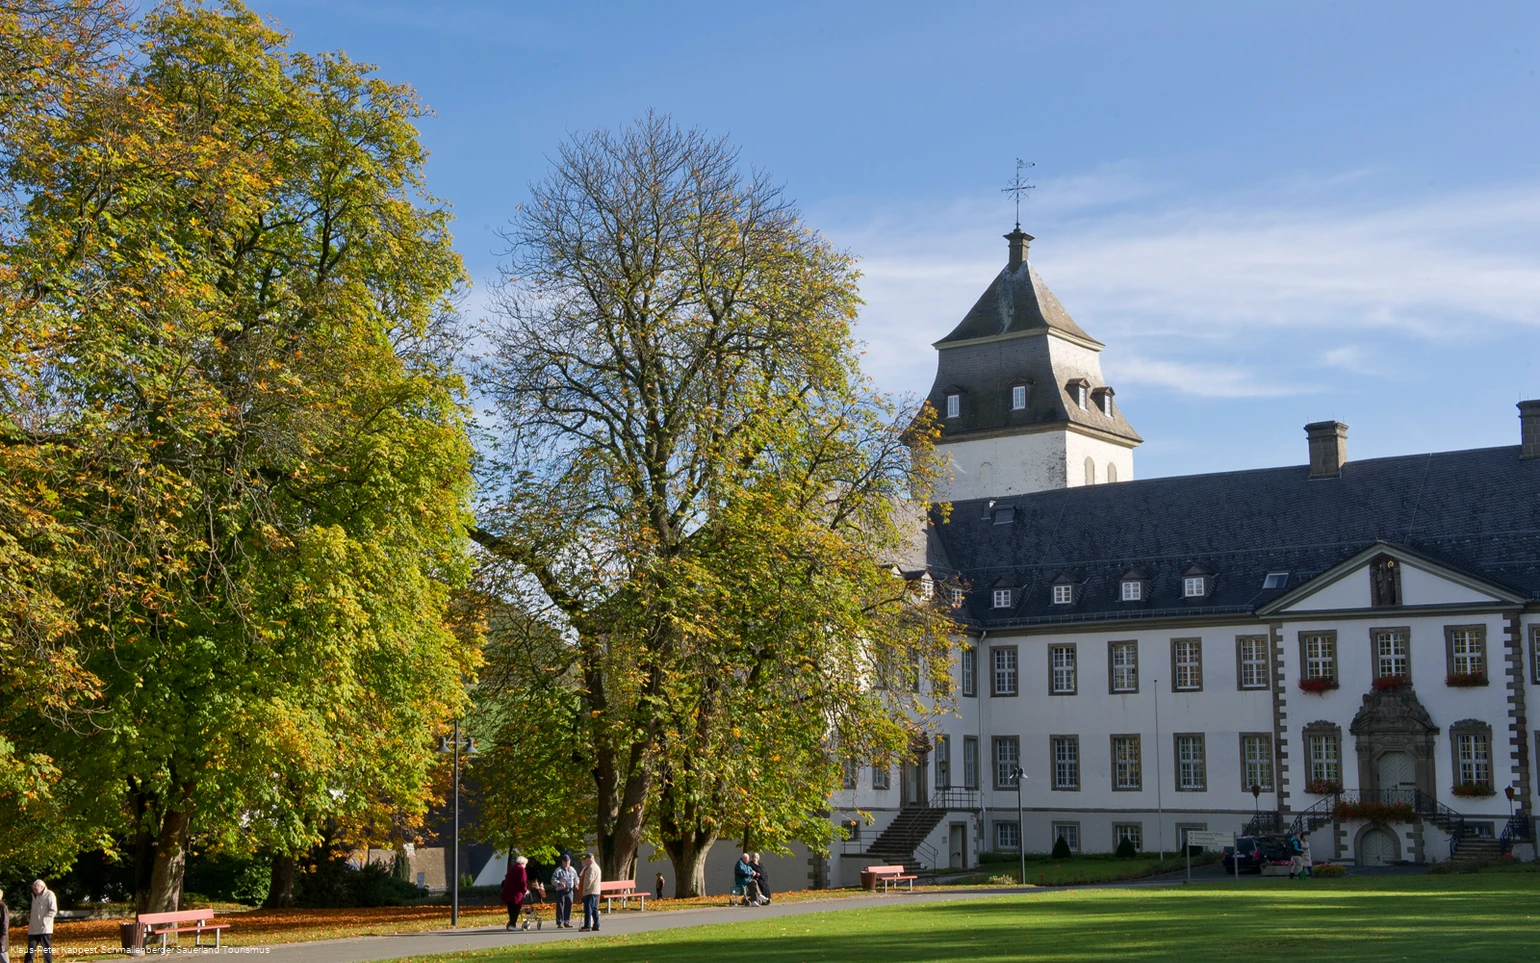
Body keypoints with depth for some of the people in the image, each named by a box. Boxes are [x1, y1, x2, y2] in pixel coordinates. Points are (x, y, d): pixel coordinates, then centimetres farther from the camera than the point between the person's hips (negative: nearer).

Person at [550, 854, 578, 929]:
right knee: (560, 907, -6)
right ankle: (560, 923, -4)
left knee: (569, 906, 7)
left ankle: (567, 922, 16)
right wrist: (559, 883, -25)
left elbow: (576, 878, 27)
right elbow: (553, 880, -9)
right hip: (560, 891, -5)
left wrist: (576, 885, 9)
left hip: (569, 891, 5)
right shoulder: (559, 870, -4)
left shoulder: (572, 870, 13)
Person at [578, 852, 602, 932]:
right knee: (594, 909, 11)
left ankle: (587, 926, -16)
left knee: (588, 909, -12)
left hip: (590, 892, -11)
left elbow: (589, 880, -19)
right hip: (596, 892, 11)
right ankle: (596, 926, 13)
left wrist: (585, 889, -13)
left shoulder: (591, 868, -14)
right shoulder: (596, 866, 20)